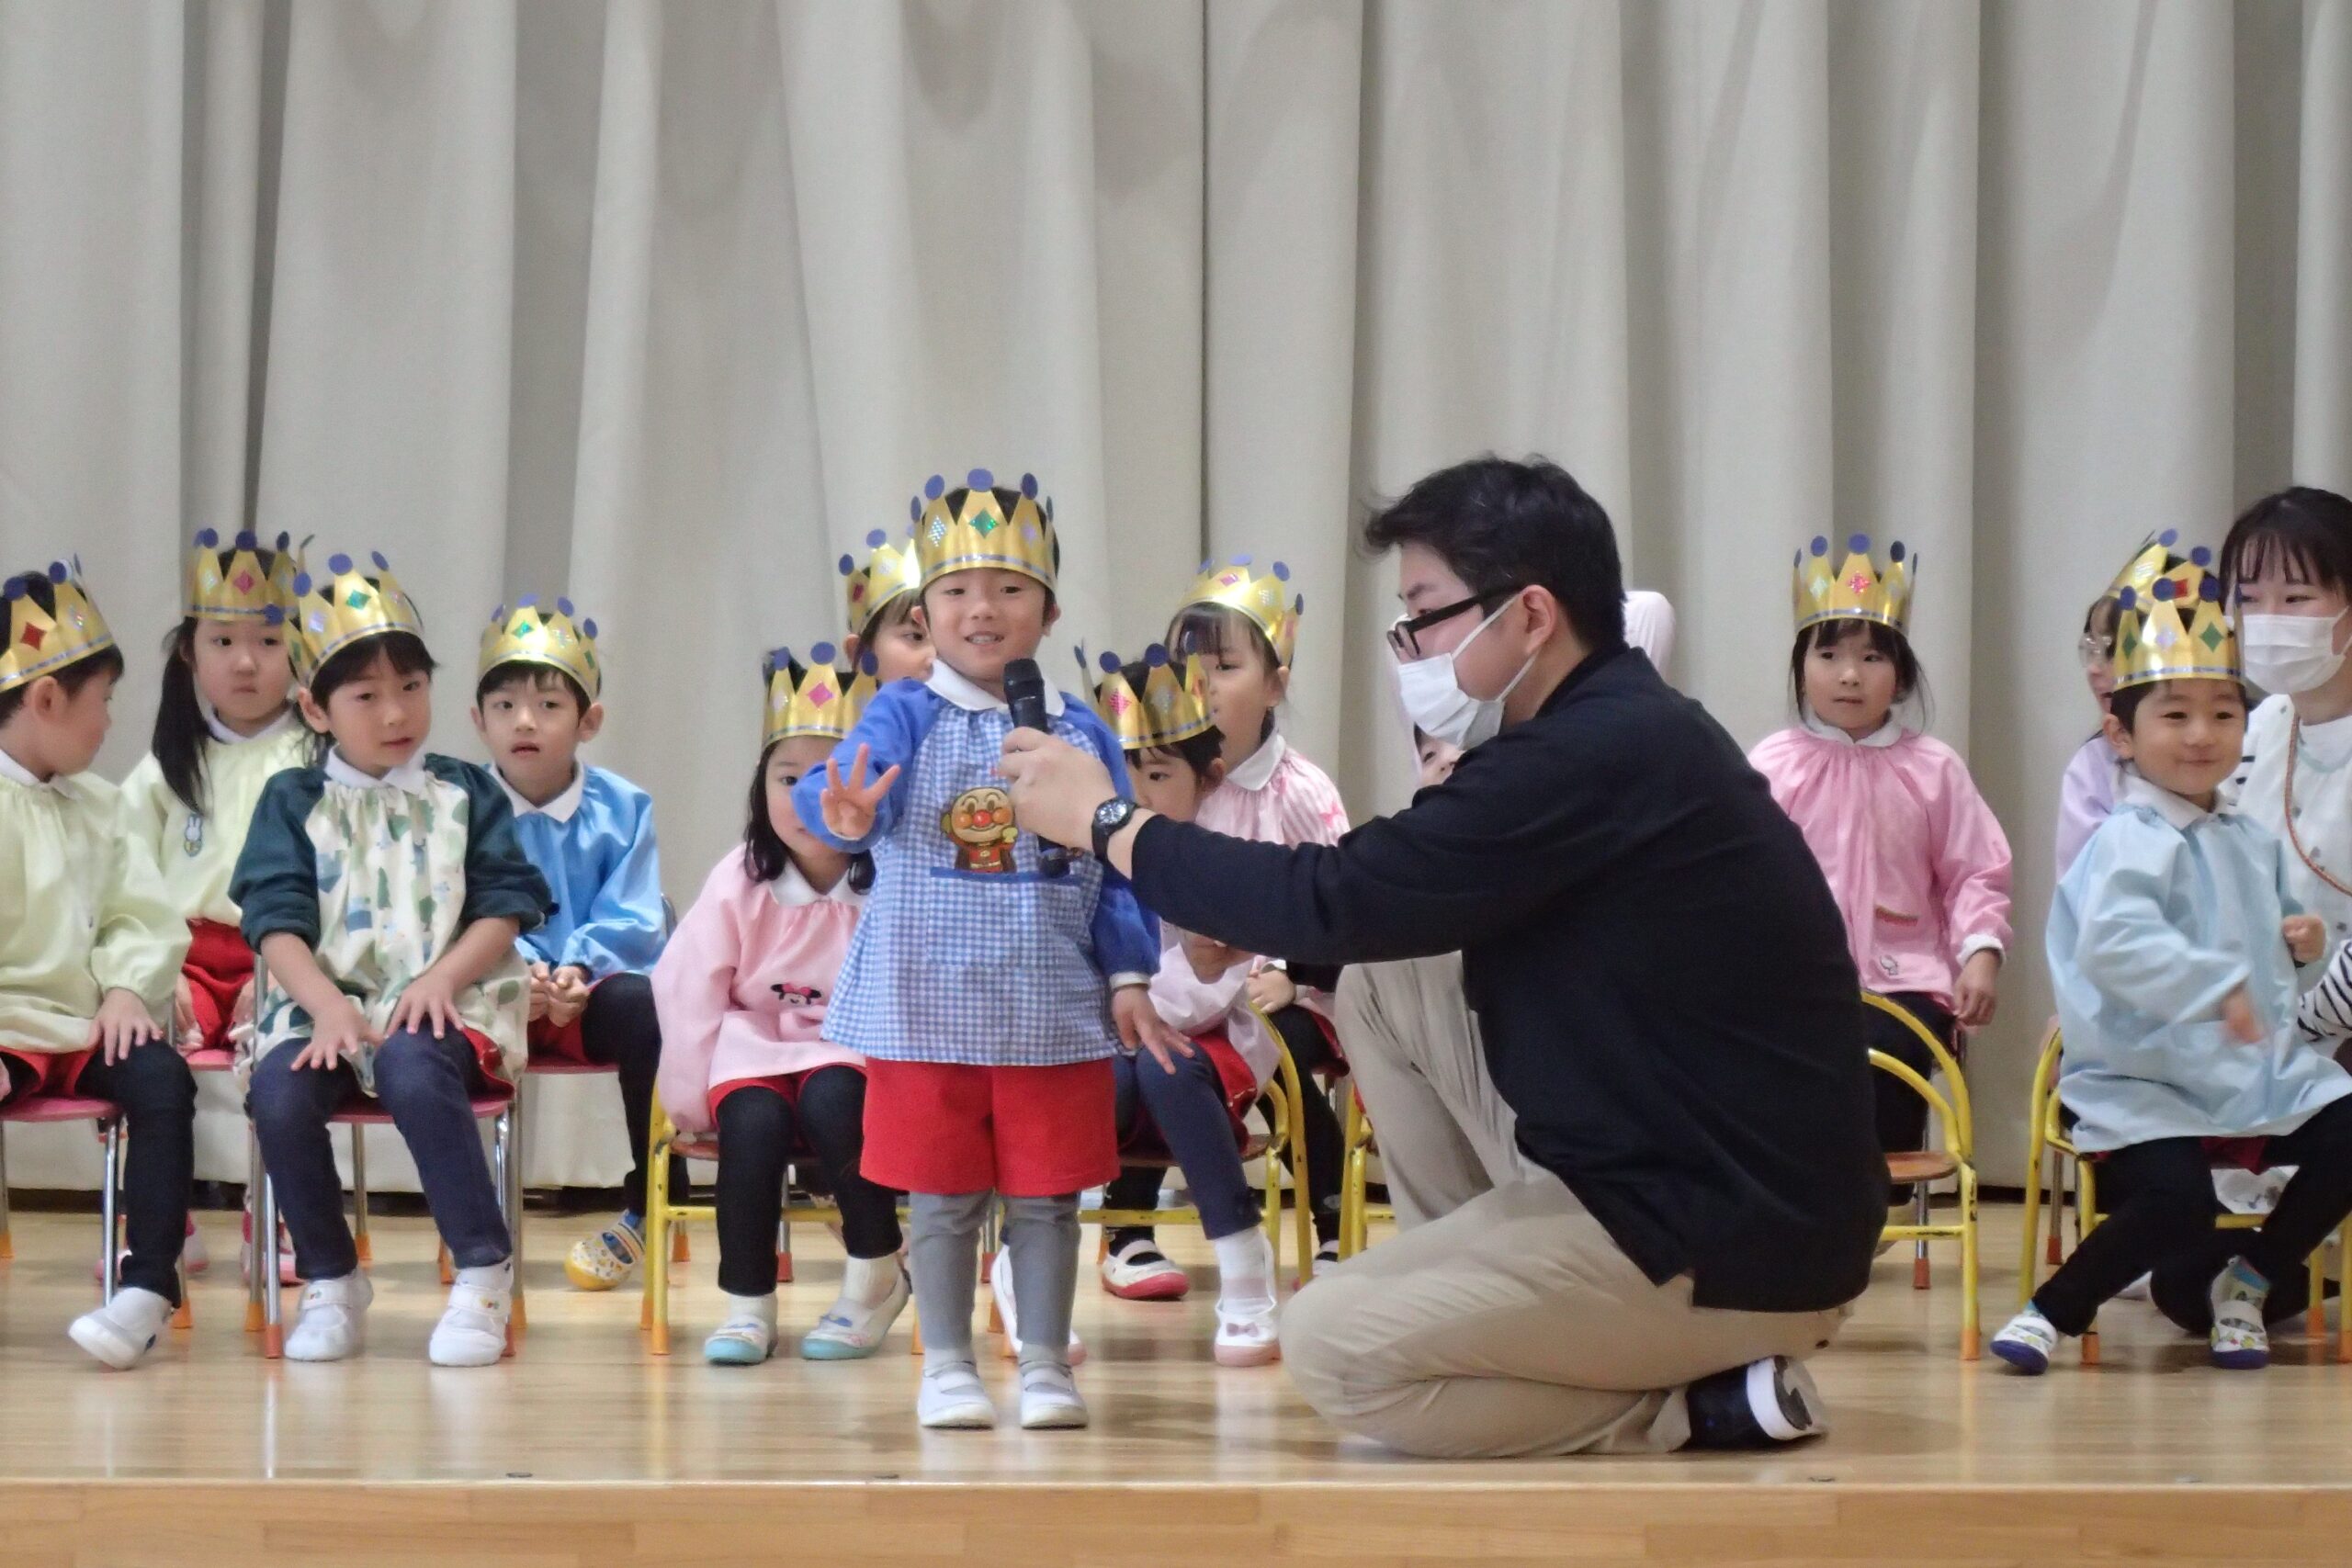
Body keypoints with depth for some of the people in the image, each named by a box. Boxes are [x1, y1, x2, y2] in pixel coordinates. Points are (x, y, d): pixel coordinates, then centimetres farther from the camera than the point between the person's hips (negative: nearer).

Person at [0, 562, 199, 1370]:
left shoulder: (95, 805, 16)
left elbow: (144, 916, 13)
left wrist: (128, 987, -7)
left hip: (83, 1024, 6)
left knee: (162, 1078, -21)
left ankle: (148, 1285, -22)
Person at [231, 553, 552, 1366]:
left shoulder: (465, 794, 12)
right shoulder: (294, 802, 11)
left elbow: (503, 909, 4)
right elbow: (277, 924, 0)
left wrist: (440, 979, -14)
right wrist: (329, 1009, -16)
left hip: (440, 1003, -2)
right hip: (324, 1002, 2)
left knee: (413, 1070, -37)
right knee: (279, 1092, -30)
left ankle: (483, 1270, -25)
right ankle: (329, 1282, -9)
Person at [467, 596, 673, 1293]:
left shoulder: (621, 808, 4)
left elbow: (630, 920, -4)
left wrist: (579, 967, -23)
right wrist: (513, 967, -27)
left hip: (593, 991, 0)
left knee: (643, 1006, -33)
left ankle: (652, 1203, -17)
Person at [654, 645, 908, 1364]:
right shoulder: (739, 884, -6)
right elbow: (686, 989, -2)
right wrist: (692, 1101, -1)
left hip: (853, 1054, -1)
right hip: (758, 1048, 2)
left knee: (832, 1098, -33)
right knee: (752, 1124, -29)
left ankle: (875, 1276, -10)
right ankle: (747, 1304, -13)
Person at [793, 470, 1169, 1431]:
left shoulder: (1081, 735, 4)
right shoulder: (906, 718, -4)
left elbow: (1117, 873, 7)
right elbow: (855, 783, -24)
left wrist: (1129, 977, -1)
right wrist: (845, 815, -47)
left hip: (1055, 1010, 2)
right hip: (928, 1007, -2)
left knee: (1046, 1198, 8)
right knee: (941, 1199, 6)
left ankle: (1045, 1366, 19)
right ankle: (947, 1368, 17)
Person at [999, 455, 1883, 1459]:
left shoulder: (1597, 760, -22)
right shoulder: (1616, 736, 10)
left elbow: (1337, 898, -22)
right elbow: (1375, 913, 17)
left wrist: (1107, 821, -10)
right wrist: (1254, 931, 1)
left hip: (1747, 1258, -10)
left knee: (1330, 1350, -11)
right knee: (1379, 986, 12)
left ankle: (1698, 1404, -3)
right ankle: (1506, 1301, 13)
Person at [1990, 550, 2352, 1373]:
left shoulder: (2252, 843, 15)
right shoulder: (2129, 842, -15)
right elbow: (2114, 941, -33)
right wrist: (2216, 987, -39)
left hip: (2261, 1072, 8)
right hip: (2146, 1085, -8)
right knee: (2176, 1203, -29)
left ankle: (2248, 1284, 11)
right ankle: (2050, 1313, -7)